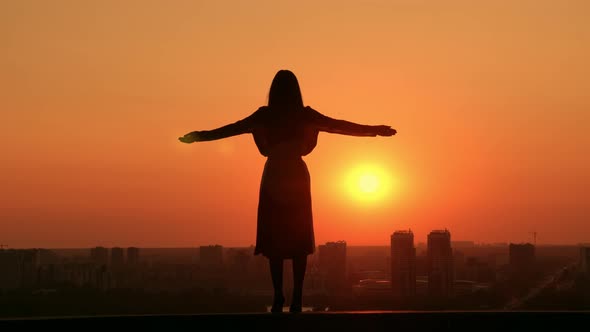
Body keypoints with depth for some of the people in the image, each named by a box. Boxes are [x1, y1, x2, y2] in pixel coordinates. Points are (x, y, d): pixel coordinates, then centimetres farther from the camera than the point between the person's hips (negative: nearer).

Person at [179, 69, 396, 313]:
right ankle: (296, 299, -2)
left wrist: (201, 136, 13)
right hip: (297, 177, 1)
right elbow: (340, 126, 2)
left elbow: (232, 128, 2)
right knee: (298, 239, 3)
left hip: (273, 178, -1)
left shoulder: (265, 115, -3)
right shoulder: (305, 115, -2)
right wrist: (374, 131, 12)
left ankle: (278, 298, -3)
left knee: (273, 238, 3)